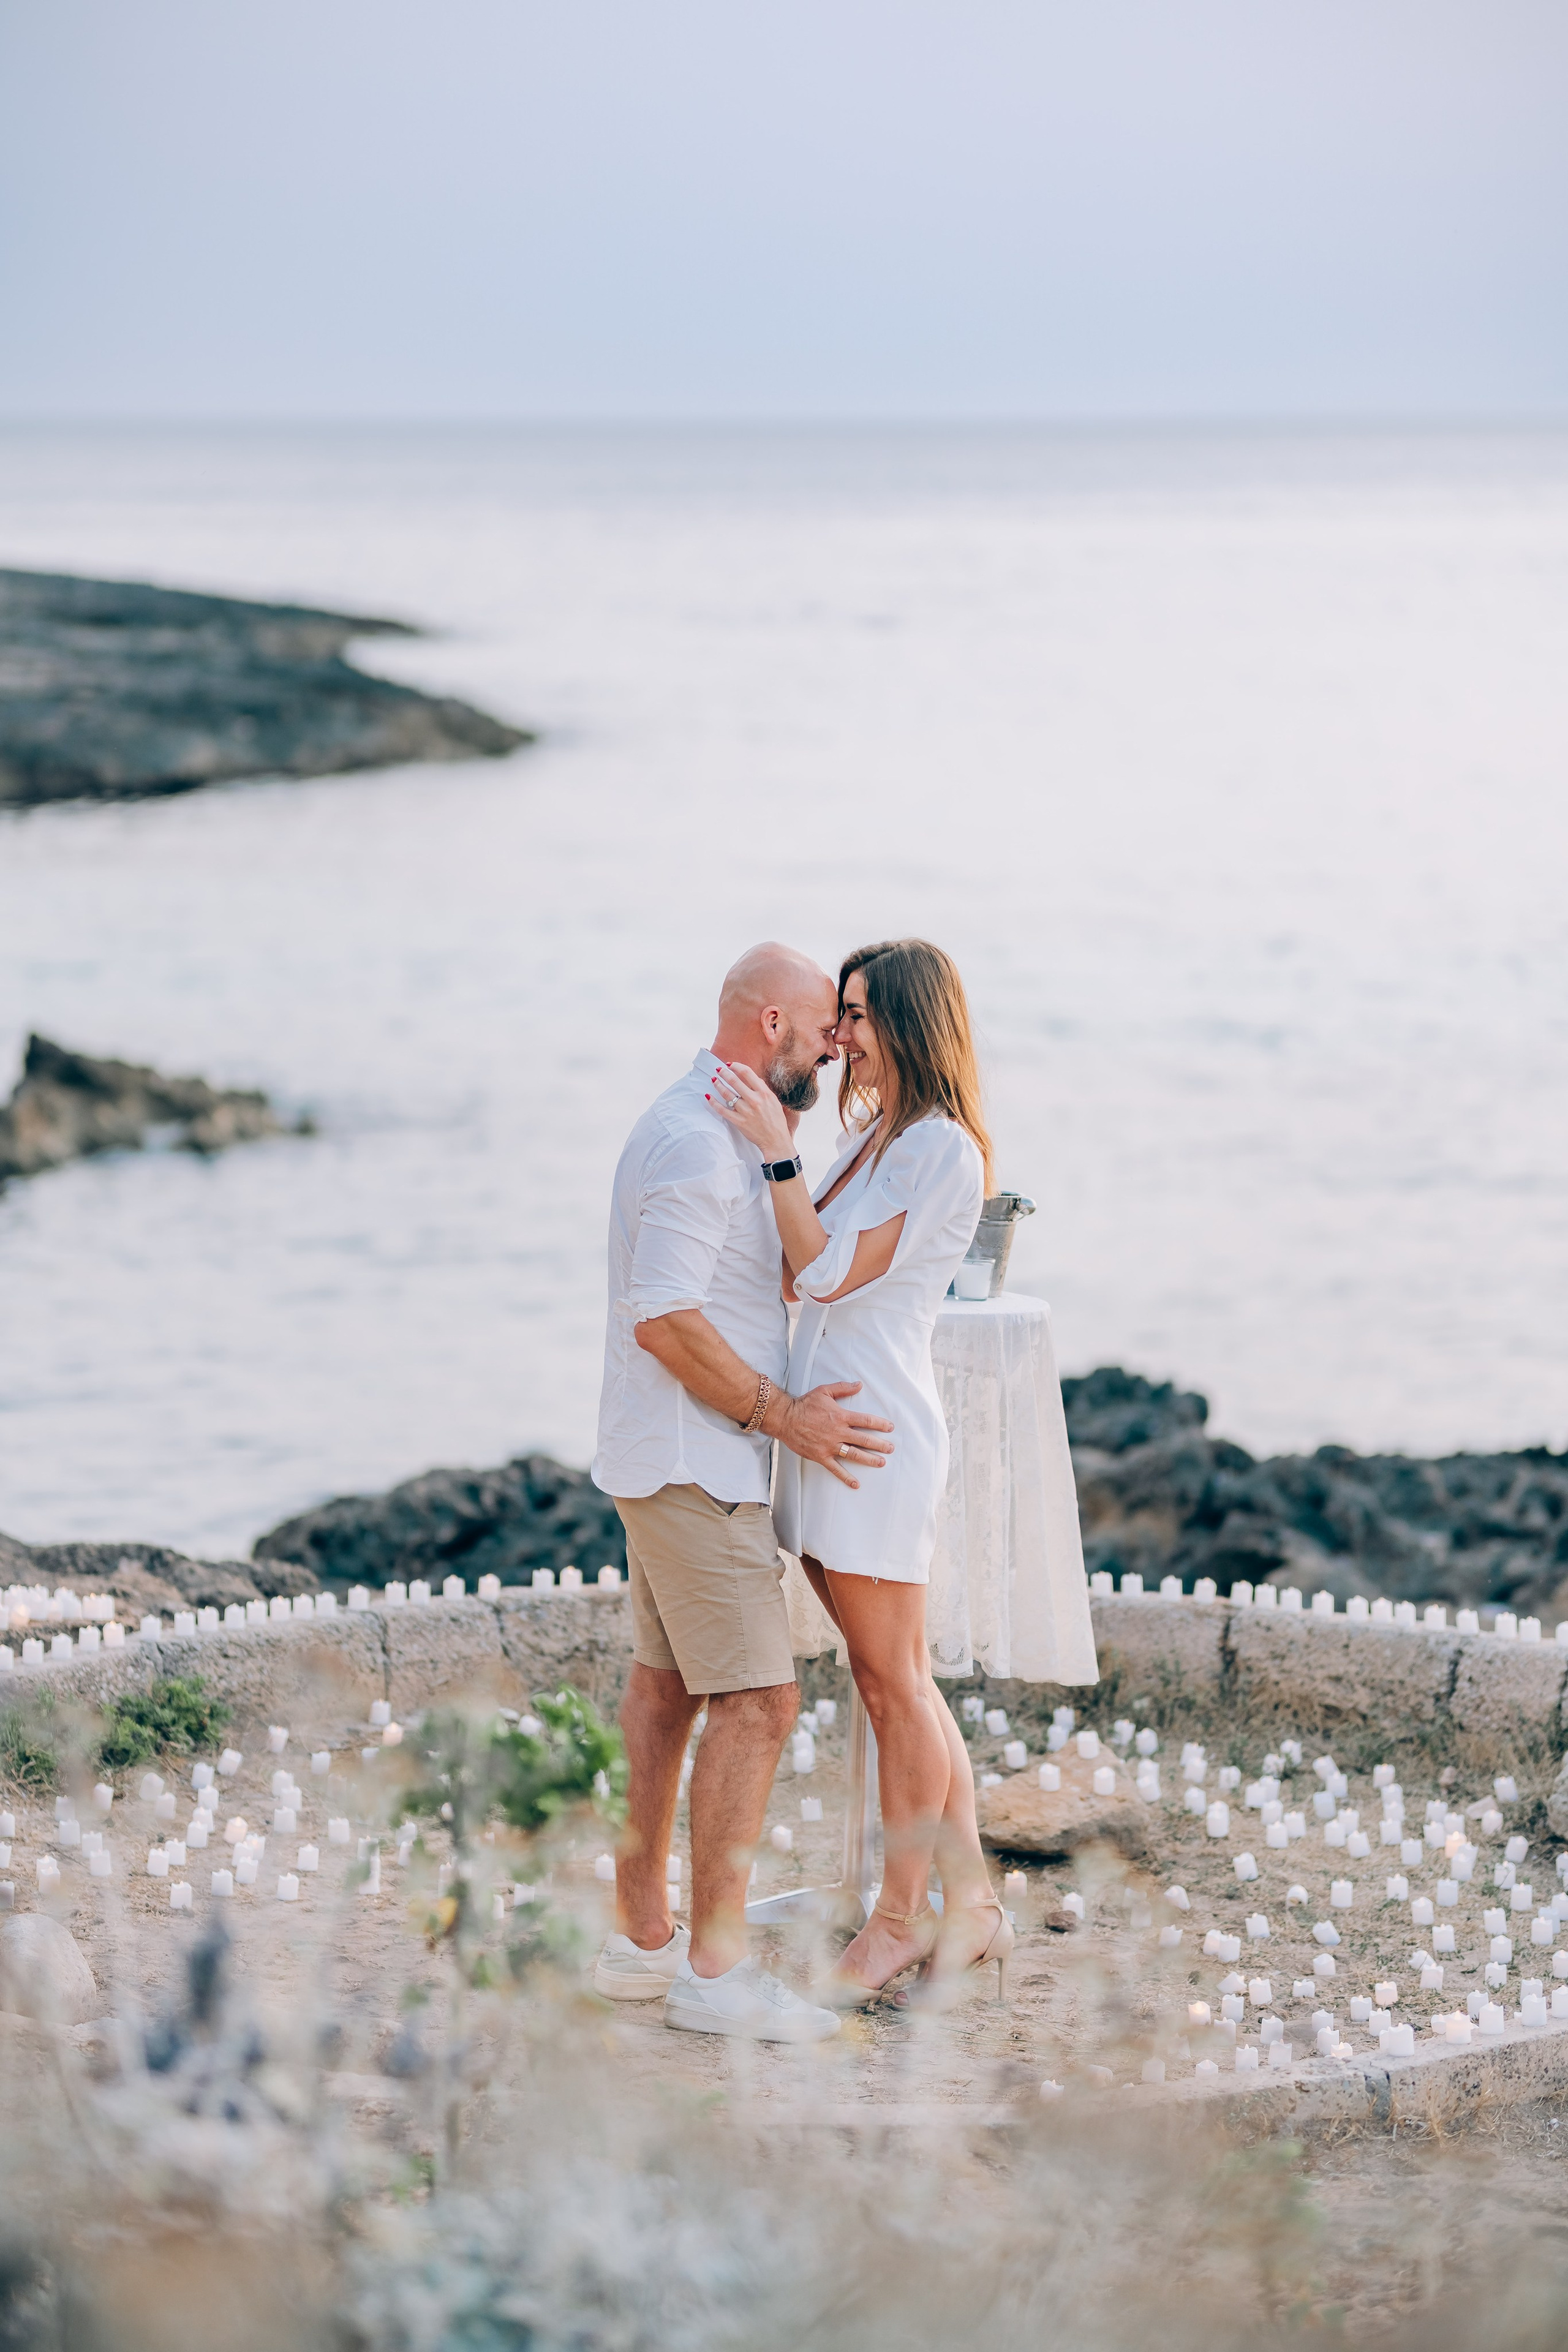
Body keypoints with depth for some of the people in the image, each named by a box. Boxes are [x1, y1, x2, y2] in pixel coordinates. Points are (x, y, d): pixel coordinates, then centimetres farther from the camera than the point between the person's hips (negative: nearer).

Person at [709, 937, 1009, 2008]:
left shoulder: (943, 1151, -12)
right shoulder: (873, 1139, 15)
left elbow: (831, 1272, -16)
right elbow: (799, 1276, 17)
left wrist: (776, 1152, -17)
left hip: (880, 1435, -9)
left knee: (895, 1683, -1)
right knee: (902, 1685, 12)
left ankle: (904, 1919, 8)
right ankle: (972, 1901, 18)